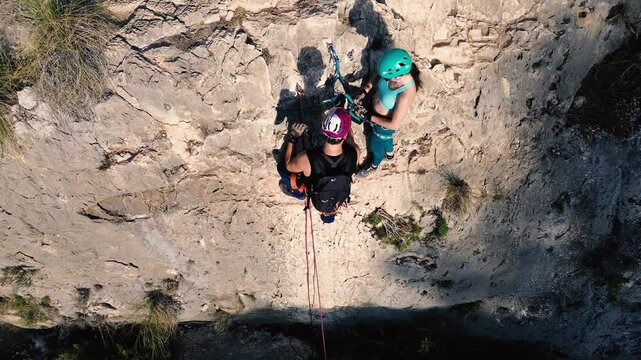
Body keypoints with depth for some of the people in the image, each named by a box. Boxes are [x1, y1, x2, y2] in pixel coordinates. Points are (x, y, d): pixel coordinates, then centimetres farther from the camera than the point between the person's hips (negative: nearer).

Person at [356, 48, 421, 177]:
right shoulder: (396, 73, -25)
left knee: (376, 145, 26)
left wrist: (371, 117, -24)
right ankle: (389, 154, 67)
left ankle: (374, 165, 59)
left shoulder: (405, 96, -44)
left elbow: (394, 125, -32)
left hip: (384, 123, -5)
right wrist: (369, 85, -19)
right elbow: (378, 75, -1)